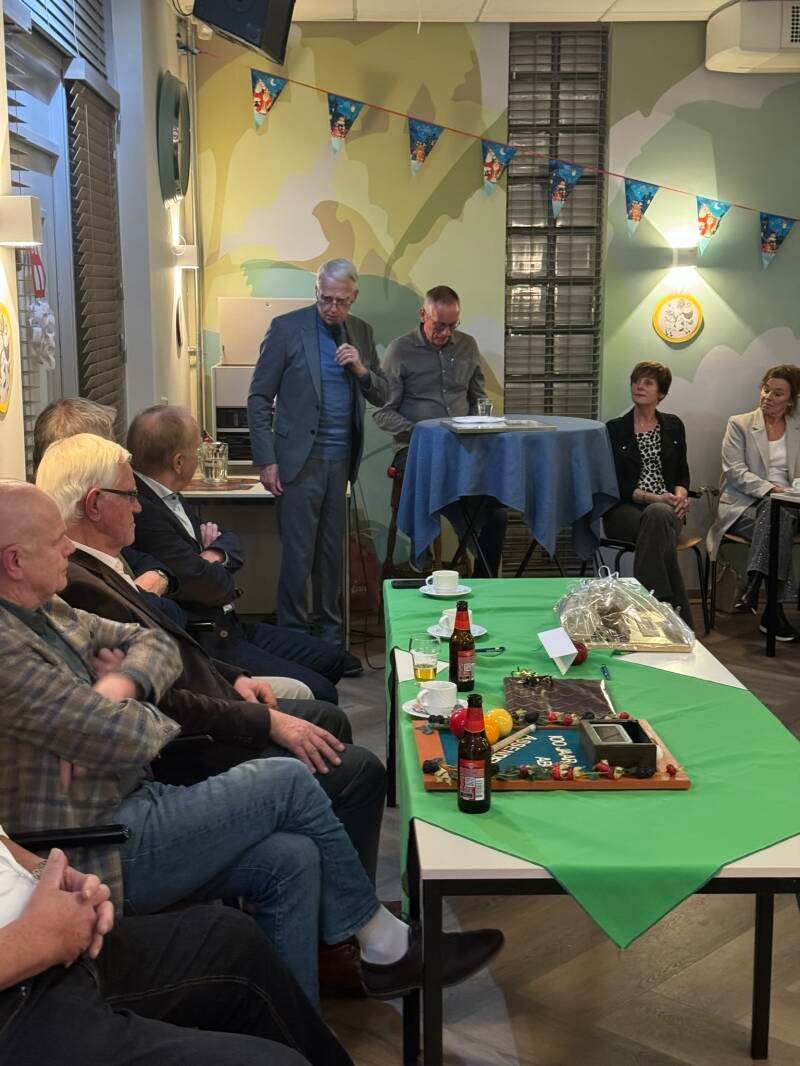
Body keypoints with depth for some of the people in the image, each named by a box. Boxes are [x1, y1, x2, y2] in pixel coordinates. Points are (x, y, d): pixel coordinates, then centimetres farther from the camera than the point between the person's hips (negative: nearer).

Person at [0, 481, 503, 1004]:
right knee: (288, 780, -9)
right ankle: (385, 944, 10)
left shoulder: (45, 610, 9)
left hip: (127, 802, 9)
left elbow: (157, 644, 11)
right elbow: (130, 738, -24)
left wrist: (116, 688, -11)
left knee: (290, 857, -6)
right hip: (95, 854, -9)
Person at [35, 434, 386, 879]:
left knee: (329, 718, 21)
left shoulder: (94, 567, 6)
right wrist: (268, 722, -20)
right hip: (187, 757, -11)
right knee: (361, 771, -10)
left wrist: (233, 677, 7)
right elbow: (160, 702, -27)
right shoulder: (78, 587, -26)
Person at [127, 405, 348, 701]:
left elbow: (231, 541, 16)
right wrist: (224, 575, 1)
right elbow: (211, 586, -23)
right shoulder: (141, 513, -24)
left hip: (227, 626, 11)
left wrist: (215, 554, -8)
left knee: (330, 660, 14)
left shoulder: (169, 498, 9)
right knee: (320, 695, -16)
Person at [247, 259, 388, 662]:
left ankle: (330, 640, 20)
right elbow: (259, 398, -4)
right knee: (298, 556, -2)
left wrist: (361, 369, -8)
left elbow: (380, 396, 13)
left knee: (331, 554, 11)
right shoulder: (287, 328, -4)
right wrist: (266, 460, -9)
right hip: (300, 460, -5)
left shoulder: (361, 333, 10)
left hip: (340, 462, 5)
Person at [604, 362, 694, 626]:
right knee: (658, 521, -35)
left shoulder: (673, 426, 16)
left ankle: (653, 602, -37)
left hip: (666, 507, 2)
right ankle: (676, 611, -35)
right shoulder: (614, 429, 7)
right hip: (625, 509, -1)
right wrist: (652, 497, -15)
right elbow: (616, 483, -1)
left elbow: (682, 473, 16)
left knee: (657, 516, -36)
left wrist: (680, 494, -7)